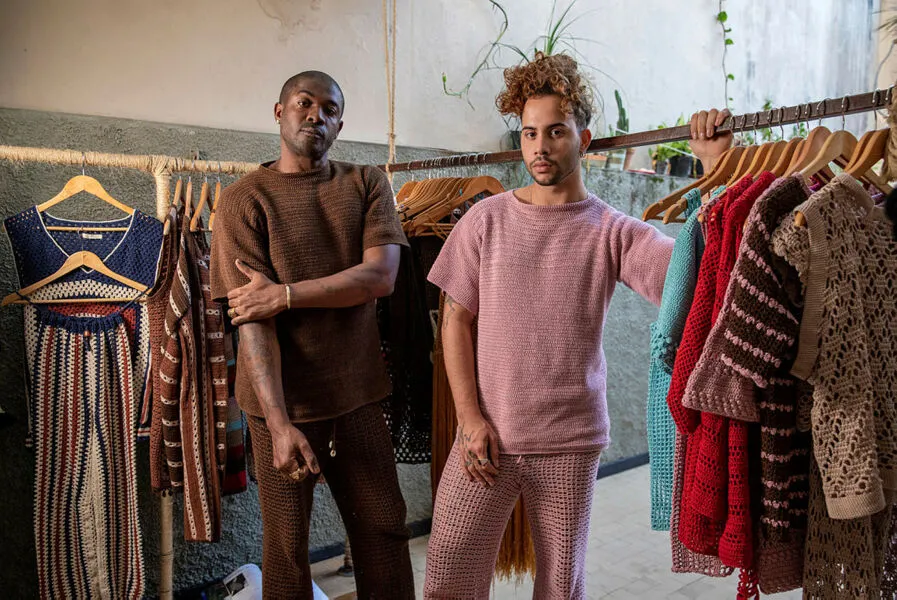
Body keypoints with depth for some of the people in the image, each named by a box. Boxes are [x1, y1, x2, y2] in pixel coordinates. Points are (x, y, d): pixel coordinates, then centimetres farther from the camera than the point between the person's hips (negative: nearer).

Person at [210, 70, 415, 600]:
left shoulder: (368, 184, 4)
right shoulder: (246, 199, -5)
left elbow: (381, 276, -11)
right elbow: (252, 319, -13)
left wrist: (284, 293, -18)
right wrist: (278, 423, -21)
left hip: (358, 395, 3)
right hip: (283, 402, -2)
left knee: (386, 532, 13)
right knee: (286, 548, 11)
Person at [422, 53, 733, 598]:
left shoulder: (613, 231, -2)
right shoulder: (487, 219, 1)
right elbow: (457, 320, 3)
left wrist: (717, 167, -17)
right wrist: (471, 418, -4)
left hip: (571, 443, 0)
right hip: (486, 435, 1)